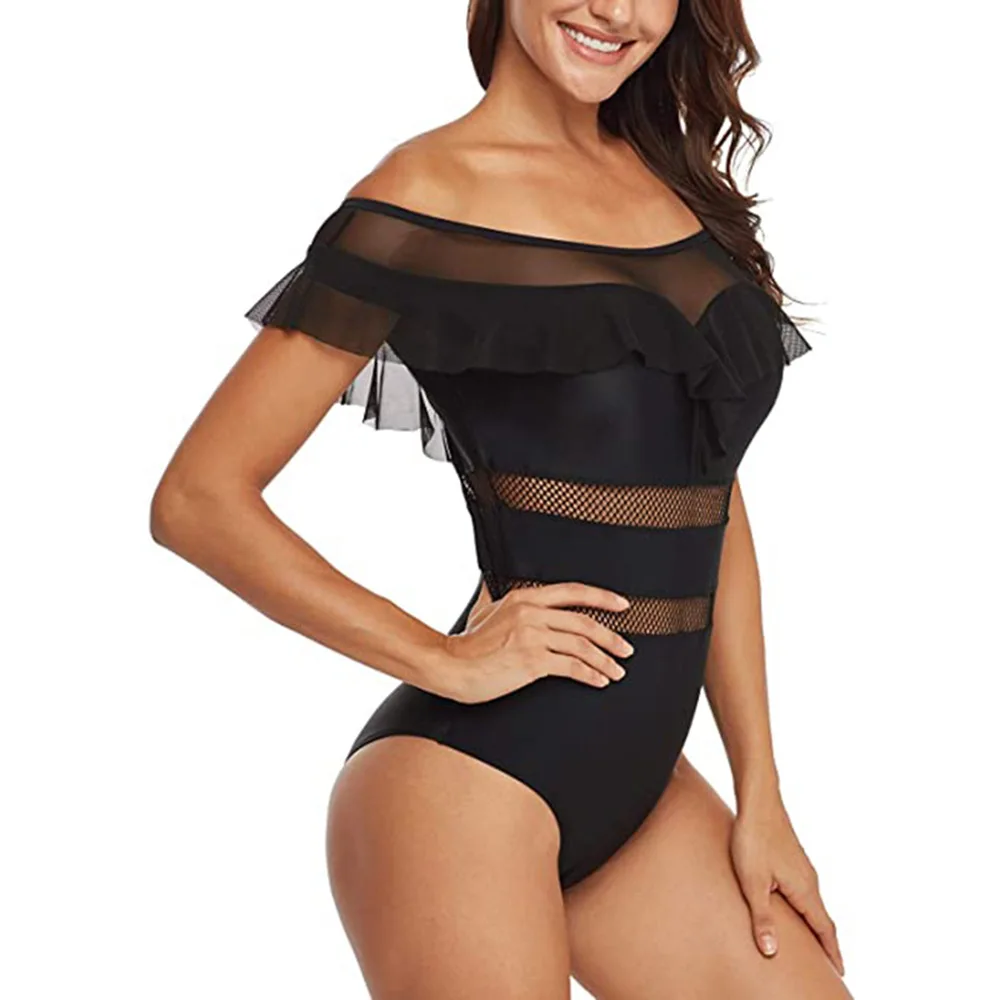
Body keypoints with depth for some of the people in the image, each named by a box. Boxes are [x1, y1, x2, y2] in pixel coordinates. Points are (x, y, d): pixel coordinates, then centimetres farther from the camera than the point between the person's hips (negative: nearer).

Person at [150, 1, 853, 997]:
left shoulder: (677, 181, 11)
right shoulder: (425, 195, -8)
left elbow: (713, 510, 12)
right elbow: (198, 499, -9)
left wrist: (760, 795, 9)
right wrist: (444, 661, -11)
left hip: (640, 782, 7)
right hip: (470, 780, -6)